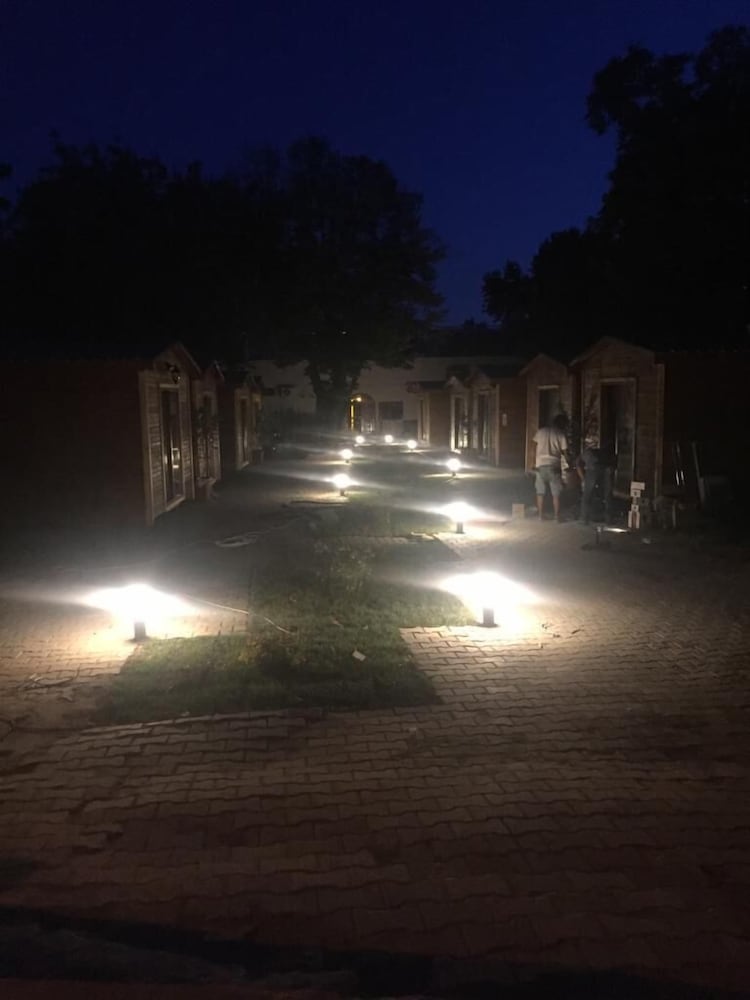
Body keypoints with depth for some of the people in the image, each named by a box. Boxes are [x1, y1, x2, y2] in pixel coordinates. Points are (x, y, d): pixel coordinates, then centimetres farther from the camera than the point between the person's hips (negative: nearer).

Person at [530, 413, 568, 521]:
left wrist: (533, 463, 10)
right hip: (554, 466, -3)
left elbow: (534, 448, 6)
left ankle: (540, 516, 11)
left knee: (540, 492, 9)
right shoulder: (561, 435, 0)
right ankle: (557, 516, 4)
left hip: (540, 465, 3)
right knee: (556, 494, 4)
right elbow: (564, 452, -2)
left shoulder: (541, 431, 9)